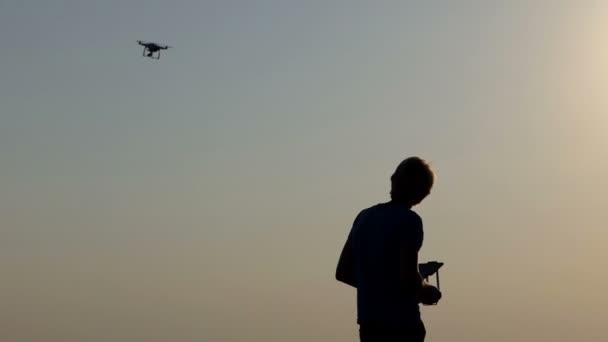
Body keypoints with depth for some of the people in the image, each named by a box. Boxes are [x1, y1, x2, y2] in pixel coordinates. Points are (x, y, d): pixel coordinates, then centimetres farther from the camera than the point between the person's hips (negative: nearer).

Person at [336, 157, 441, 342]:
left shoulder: (365, 217, 11)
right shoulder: (409, 220, -9)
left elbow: (343, 272, 15)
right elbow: (409, 279, -18)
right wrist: (426, 291, 2)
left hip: (369, 325, 7)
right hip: (402, 326, -7)